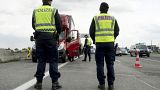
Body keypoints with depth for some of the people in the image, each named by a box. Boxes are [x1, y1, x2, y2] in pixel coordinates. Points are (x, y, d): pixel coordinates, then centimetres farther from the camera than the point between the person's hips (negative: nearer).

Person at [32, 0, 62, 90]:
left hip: (39, 37, 3)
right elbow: (59, 25, 0)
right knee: (53, 60, 1)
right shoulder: (54, 10, 2)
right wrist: (57, 34, 19)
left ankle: (39, 82, 6)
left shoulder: (36, 11, 11)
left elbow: (33, 25, 16)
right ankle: (55, 82, 0)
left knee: (41, 60, 7)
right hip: (51, 37, -3)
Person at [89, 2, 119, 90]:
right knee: (110, 64, 6)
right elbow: (117, 31, 8)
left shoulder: (95, 18, 5)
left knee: (100, 64, 4)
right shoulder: (113, 18, 10)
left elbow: (91, 32, 4)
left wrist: (94, 40, 19)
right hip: (110, 43, 1)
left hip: (99, 43, -1)